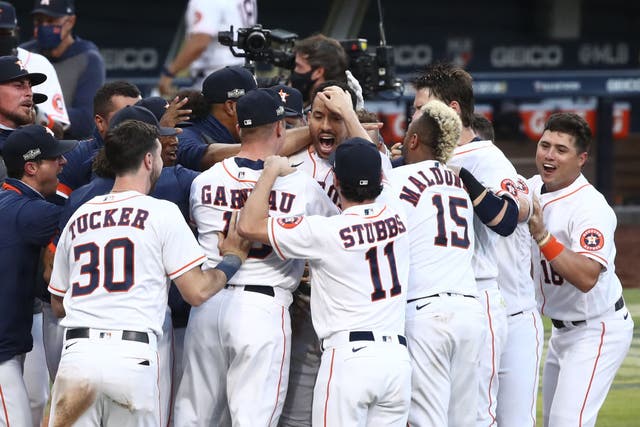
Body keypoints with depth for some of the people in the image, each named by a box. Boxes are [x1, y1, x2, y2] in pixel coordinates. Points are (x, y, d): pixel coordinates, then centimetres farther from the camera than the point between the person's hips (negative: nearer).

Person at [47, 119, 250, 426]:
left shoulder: (78, 218, 17)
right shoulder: (162, 212, 3)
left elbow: (58, 305, 23)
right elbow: (196, 291, 1)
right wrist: (233, 259, 19)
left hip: (76, 353, 4)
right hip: (131, 355, -3)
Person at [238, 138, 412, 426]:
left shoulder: (326, 232, -9)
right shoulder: (397, 219, 7)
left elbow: (248, 225, -6)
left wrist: (271, 171, 6)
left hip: (349, 358, -5)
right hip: (397, 357, 5)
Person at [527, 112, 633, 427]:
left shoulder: (591, 208, -25)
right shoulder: (532, 189, 1)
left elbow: (586, 278, -38)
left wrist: (542, 236, -45)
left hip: (597, 330, -9)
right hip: (561, 329, 9)